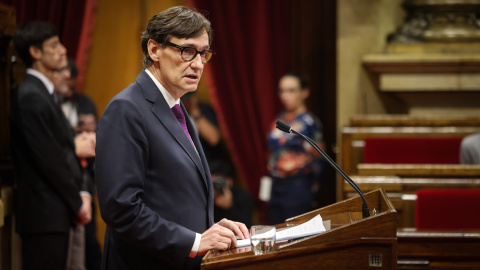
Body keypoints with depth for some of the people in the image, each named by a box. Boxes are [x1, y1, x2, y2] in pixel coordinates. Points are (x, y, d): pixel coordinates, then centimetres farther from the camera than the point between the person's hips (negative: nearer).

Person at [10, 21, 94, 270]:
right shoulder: (30, 97, -14)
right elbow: (49, 159, -17)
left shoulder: (46, 94, 18)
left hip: (59, 214, 10)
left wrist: (82, 193, 6)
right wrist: (78, 204, -8)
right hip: (45, 215, -10)